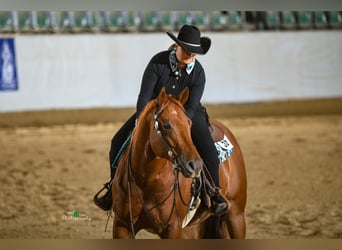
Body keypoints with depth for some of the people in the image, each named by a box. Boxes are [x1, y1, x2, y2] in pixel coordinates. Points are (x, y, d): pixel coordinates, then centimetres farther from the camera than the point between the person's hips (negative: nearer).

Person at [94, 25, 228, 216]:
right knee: (119, 142, -9)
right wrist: (141, 121, -36)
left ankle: (215, 193, -11)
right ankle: (115, 188, 10)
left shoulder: (198, 72, -19)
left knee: (208, 148, -25)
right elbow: (145, 95, -22)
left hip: (187, 113, -1)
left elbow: (191, 106, -23)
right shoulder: (158, 62, -21)